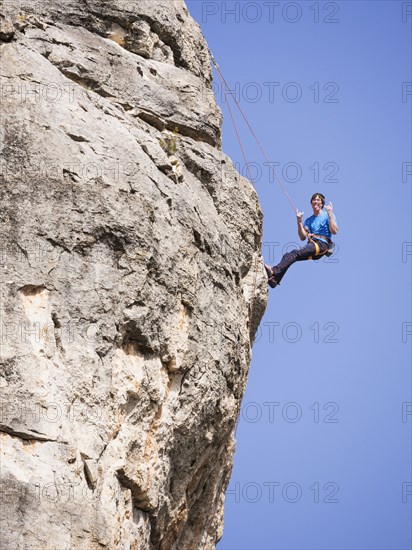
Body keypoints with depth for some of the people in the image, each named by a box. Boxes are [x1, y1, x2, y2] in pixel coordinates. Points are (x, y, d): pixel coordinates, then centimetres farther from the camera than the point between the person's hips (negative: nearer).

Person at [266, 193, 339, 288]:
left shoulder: (327, 216, 11)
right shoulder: (309, 220, 26)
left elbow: (334, 231, -6)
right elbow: (303, 237, 13)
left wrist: (330, 214, -9)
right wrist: (299, 221, 5)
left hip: (322, 244, -6)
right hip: (311, 244, 6)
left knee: (295, 252, -29)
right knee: (287, 256, -19)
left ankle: (274, 272, -43)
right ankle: (274, 280, -34)